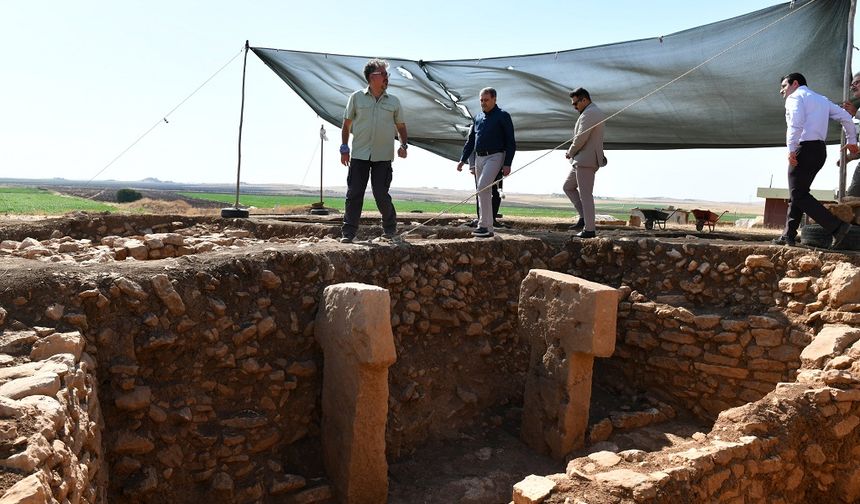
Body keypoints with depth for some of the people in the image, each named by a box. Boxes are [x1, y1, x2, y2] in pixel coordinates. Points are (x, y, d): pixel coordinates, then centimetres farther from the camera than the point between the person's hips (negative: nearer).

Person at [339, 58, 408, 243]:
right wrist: (344, 148, 2)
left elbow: (401, 127, 18)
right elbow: (346, 125, 10)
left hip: (383, 156, 0)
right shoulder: (356, 97, 6)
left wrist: (403, 145, 1)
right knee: (354, 193, -3)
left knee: (381, 193, -1)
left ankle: (390, 228, 19)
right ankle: (348, 232, 2)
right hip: (359, 155, 0)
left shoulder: (394, 101, 10)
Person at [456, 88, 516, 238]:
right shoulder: (478, 117, 15)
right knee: (483, 192, 7)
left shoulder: (502, 116, -3)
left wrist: (507, 164, -14)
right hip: (479, 158, 7)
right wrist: (463, 160, 13)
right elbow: (470, 140, 21)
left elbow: (510, 142, -6)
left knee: (482, 187, -22)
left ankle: (483, 225, -20)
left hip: (495, 157, -7)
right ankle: (488, 228, 12)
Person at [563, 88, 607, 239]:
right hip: (583, 160, 11)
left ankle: (589, 229, -2)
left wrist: (570, 153, -4)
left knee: (585, 195, -6)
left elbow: (581, 137, -20)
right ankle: (584, 218, 15)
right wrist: (573, 153, 10)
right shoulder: (597, 112, 19)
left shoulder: (589, 113, -15)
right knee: (568, 187, 18)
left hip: (586, 160, -11)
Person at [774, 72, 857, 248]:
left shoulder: (795, 97, -1)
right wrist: (851, 141, 32)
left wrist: (791, 149, -22)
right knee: (797, 193, 13)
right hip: (820, 149, 9)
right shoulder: (821, 99, 24)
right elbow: (845, 117, 22)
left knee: (799, 195, -8)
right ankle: (788, 235, 11)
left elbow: (796, 122, -20)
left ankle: (837, 226, -16)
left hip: (804, 148, -9)